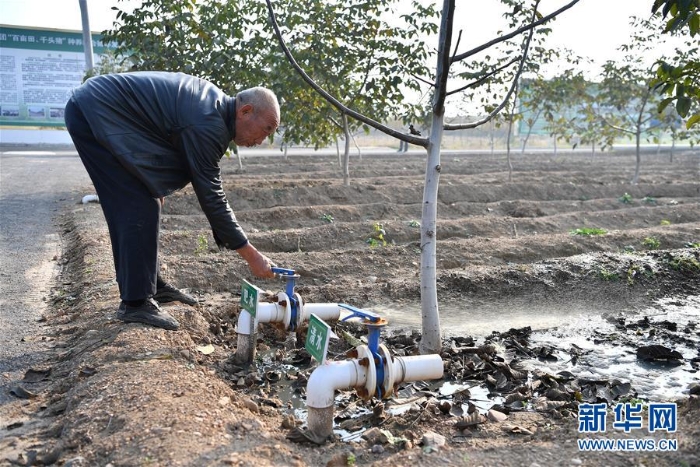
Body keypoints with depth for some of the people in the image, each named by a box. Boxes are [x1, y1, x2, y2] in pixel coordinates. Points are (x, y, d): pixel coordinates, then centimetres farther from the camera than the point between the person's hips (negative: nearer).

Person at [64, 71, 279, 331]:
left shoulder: (215, 103, 6)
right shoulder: (208, 124, -23)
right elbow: (211, 197, -21)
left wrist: (157, 184, 15)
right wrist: (252, 256, -18)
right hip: (94, 114, -10)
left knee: (131, 208, 12)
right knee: (140, 208, -11)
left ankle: (151, 286, 21)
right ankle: (135, 302, -4)